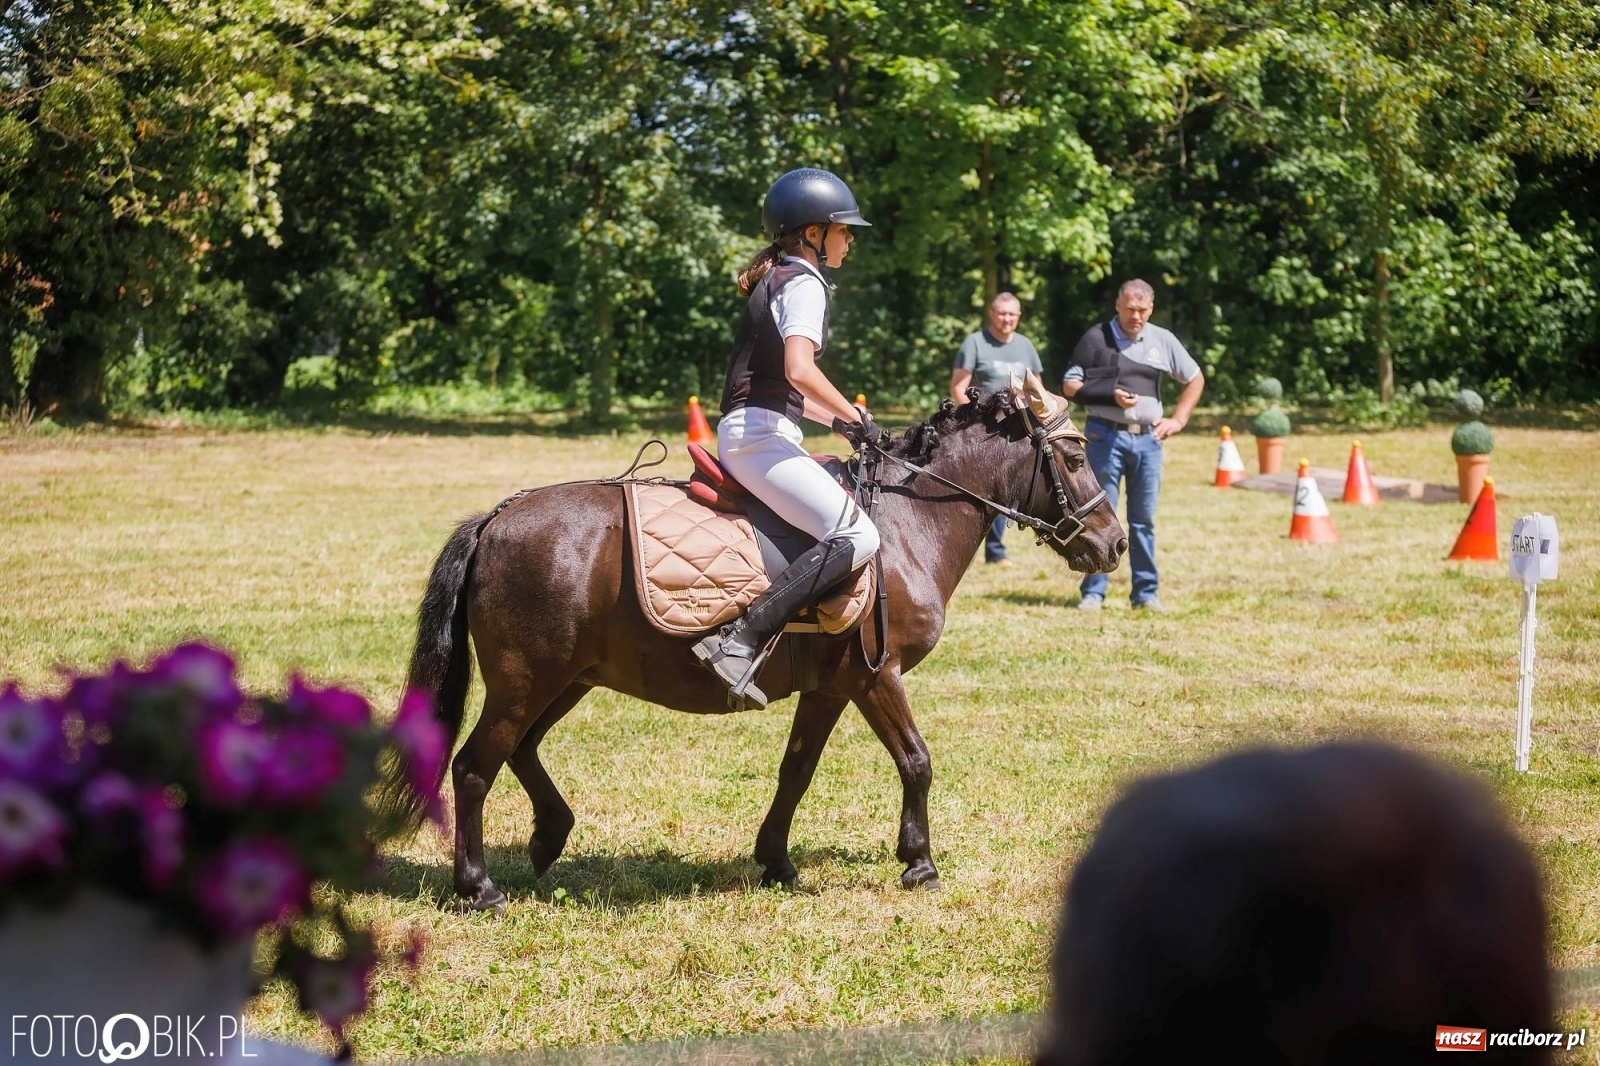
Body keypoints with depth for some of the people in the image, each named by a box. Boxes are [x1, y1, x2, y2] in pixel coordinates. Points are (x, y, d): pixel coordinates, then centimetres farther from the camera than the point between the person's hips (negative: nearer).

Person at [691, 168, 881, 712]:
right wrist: (855, 415, -12)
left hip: (742, 431, 11)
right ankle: (740, 641, -33)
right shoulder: (804, 283, -8)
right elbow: (800, 370, -23)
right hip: (761, 436, -11)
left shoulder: (774, 279, 23)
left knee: (848, 529, 23)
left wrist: (836, 419, 18)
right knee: (856, 534, -22)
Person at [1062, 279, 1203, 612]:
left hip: (1147, 438, 3)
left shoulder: (1163, 341, 9)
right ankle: (1093, 592, 1)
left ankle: (1146, 592, 11)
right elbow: (1070, 386, 0)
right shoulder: (1097, 338, 0)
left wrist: (1178, 419, 9)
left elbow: (1195, 379, 20)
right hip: (1105, 436, -3)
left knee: (1143, 519, 6)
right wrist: (1111, 396, -13)